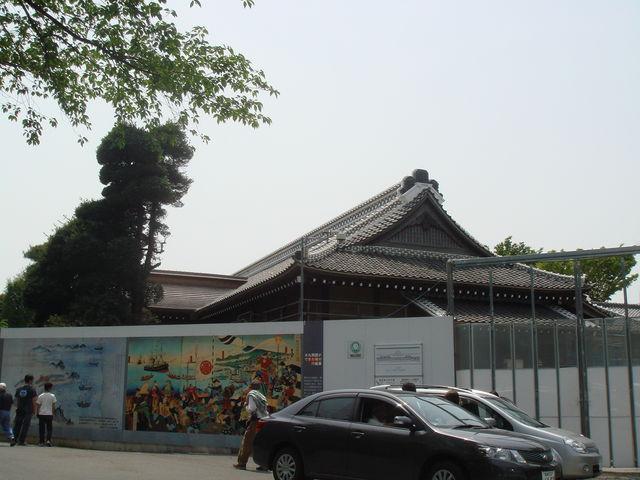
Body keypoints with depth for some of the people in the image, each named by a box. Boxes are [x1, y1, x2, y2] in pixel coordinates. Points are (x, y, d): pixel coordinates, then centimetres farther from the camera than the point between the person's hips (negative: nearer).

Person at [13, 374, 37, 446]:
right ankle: (21, 441, 1)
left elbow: (16, 400, 11)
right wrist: (34, 410, 3)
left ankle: (14, 439, -2)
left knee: (17, 424, 9)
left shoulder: (19, 389, 9)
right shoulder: (32, 389, -4)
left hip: (19, 410, 4)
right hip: (28, 410, -4)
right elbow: (33, 401, -6)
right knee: (25, 425, 1)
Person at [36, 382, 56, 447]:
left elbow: (38, 406, 1)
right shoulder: (52, 396, -3)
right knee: (49, 429, 8)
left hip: (41, 414, 1)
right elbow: (53, 406, -1)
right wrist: (53, 413, 10)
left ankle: (42, 442, 5)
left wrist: (37, 413, 13)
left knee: (42, 429, 6)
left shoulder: (40, 396, -2)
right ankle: (48, 440, -8)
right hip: (49, 414, -1)